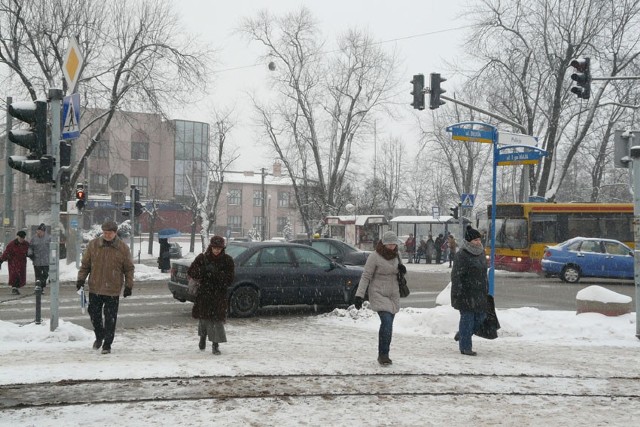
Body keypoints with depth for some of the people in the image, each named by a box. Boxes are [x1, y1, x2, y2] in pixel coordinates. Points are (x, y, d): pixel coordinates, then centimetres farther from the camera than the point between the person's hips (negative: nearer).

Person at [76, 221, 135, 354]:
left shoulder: (123, 248, -3)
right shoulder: (93, 245, 0)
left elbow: (129, 268, 3)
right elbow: (85, 264, 8)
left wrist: (129, 285, -1)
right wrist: (81, 278, -2)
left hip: (113, 290, -2)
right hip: (95, 288, 2)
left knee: (110, 318, 1)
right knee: (94, 314, 11)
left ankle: (107, 344, 13)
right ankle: (99, 337, 36)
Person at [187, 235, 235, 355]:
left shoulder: (227, 260, -3)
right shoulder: (202, 258, 1)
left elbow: (229, 279, -8)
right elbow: (190, 272, -1)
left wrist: (216, 273, -21)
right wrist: (203, 271, -19)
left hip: (219, 294, -2)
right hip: (204, 293, 2)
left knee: (217, 318, -10)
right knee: (203, 316, 11)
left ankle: (215, 344, -1)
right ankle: (203, 337, 39)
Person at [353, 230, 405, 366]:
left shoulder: (395, 255, 7)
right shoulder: (374, 257, -12)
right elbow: (366, 276, -12)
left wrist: (402, 269, -2)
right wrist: (359, 295, -19)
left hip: (393, 295, 6)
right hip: (378, 294, -6)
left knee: (388, 325, 7)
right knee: (387, 322, -21)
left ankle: (383, 355, 19)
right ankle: (383, 354, -12)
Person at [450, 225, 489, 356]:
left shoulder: (481, 253, 13)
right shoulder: (462, 255, -14)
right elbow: (456, 276, -16)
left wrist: (486, 290, 22)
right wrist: (457, 295, -20)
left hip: (480, 294, 8)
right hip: (466, 294, -8)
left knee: (480, 317, 13)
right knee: (467, 318, -2)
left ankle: (462, 335, 34)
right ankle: (465, 347, 9)